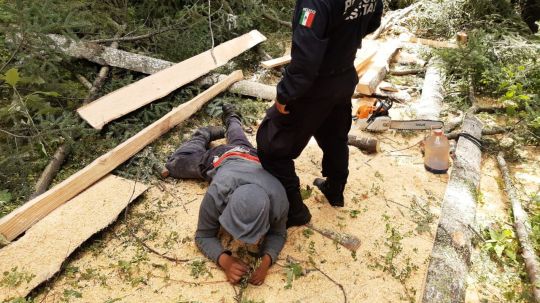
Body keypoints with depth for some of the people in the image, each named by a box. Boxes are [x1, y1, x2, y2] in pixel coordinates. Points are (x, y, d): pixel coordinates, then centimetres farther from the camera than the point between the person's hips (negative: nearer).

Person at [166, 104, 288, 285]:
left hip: (251, 158, 2)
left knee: (238, 142, 39)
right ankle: (205, 135, 38)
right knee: (174, 164, 23)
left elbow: (278, 233, -29)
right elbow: (204, 235, -35)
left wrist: (266, 261, -50)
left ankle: (231, 118, 67)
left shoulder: (278, 200, -48)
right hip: (218, 160, -2)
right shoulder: (216, 195, -50)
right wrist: (225, 261, -55)